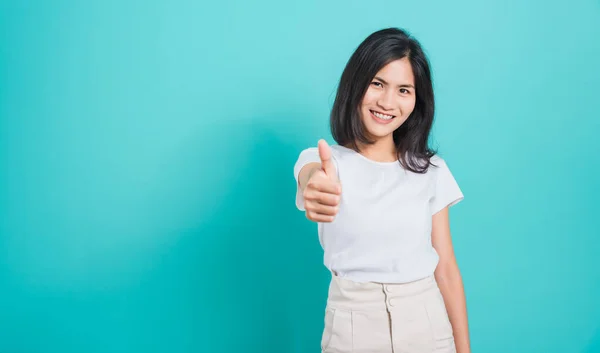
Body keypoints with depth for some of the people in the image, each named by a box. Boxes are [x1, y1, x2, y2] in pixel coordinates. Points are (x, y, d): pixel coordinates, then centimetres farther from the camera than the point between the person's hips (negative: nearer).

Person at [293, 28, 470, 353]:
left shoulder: (431, 170, 0)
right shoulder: (322, 160, -6)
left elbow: (446, 269, 1)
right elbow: (311, 177, -32)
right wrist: (316, 184, -54)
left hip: (427, 325, 2)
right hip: (353, 326, -1)